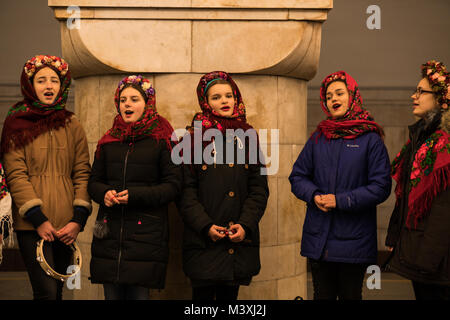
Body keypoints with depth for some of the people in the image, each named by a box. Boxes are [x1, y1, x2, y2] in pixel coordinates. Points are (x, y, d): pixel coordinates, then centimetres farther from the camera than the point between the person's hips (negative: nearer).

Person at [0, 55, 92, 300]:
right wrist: (38, 219, -13)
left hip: (65, 226, 4)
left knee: (57, 289, 10)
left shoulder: (72, 126, 11)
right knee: (46, 291, -13)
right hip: (31, 224, -3)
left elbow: (82, 174, 7)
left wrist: (79, 219, -4)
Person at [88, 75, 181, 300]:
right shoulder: (108, 142, 13)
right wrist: (104, 194, -6)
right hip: (109, 233, 4)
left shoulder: (162, 140, 0)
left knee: (139, 292, -3)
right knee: (111, 294, 7)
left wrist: (135, 195, -15)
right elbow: (94, 182, 17)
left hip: (146, 231, -4)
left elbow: (173, 185, -5)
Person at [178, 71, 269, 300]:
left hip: (240, 241, 3)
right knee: (203, 293, 3)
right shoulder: (195, 137, 0)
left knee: (230, 294, 10)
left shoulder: (248, 136, 8)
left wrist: (245, 224, -7)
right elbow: (185, 190, -4)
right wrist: (205, 226, -13)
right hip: (203, 242, -2)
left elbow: (259, 187, 6)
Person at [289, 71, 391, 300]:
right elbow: (297, 176, 11)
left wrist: (341, 201, -15)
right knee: (322, 295, 13)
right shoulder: (317, 138, 8)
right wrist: (314, 195, -9)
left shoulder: (370, 139, -4)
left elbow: (381, 187, -9)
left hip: (354, 240, -3)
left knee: (350, 295, 10)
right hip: (318, 238, 3)